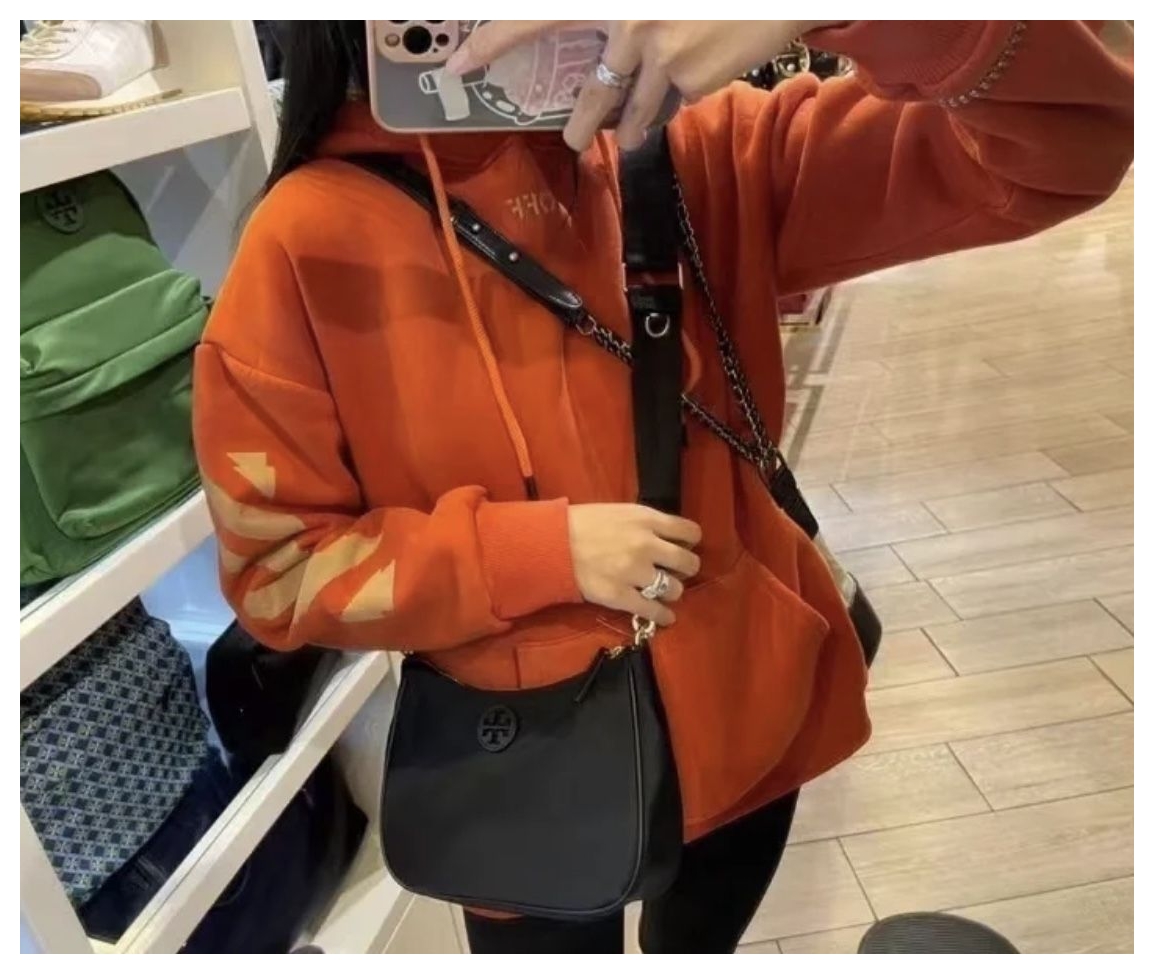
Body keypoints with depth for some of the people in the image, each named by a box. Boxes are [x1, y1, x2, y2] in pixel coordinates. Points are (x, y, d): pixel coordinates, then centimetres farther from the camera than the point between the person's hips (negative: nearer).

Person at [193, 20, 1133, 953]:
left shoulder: (704, 165, -10)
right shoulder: (314, 237, -15)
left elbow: (1070, 145, -16)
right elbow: (276, 565, -12)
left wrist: (835, 15, -34)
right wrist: (543, 552, -24)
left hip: (746, 717, 4)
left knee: (698, 945, 31)